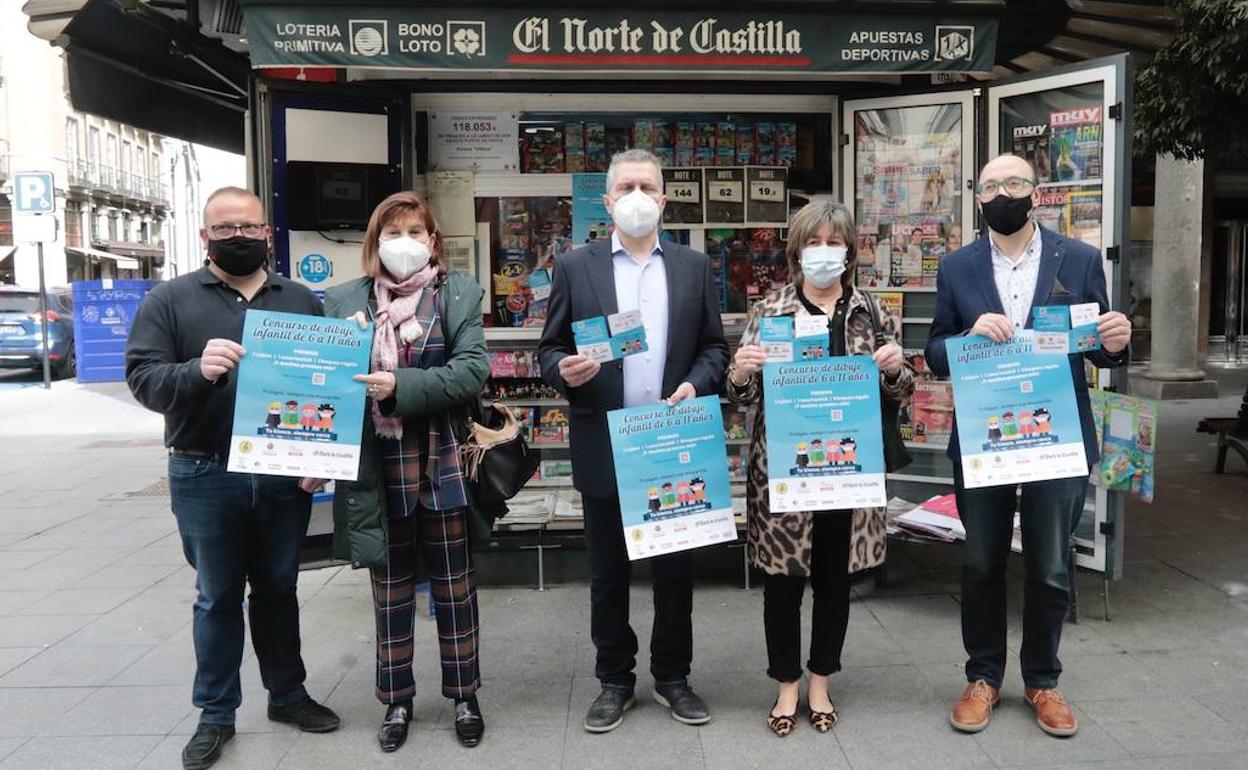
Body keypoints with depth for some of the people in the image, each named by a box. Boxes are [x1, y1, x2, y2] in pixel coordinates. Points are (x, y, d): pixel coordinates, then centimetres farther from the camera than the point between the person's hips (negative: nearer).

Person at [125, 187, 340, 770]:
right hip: (206, 476, -2)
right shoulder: (171, 300, 1)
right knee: (218, 596, 10)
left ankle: (287, 693, 32)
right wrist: (198, 370, -28)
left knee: (278, 588, 15)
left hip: (285, 475, 2)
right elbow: (142, 377, -7)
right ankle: (216, 713, 25)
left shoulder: (302, 301, 7)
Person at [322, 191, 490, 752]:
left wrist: (401, 385, -20)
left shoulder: (458, 293, 1)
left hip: (441, 463, -1)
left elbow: (472, 369, -10)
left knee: (454, 583, 10)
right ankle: (397, 700, 28)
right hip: (376, 465, 2)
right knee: (390, 585, 12)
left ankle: (463, 696, 26)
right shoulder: (344, 300, 6)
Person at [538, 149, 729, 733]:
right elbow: (550, 348, 3)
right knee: (608, 573, 10)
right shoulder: (575, 267, 3)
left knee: (675, 569, 11)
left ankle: (672, 676, 28)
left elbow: (714, 346, 8)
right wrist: (564, 371, -19)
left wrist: (696, 384, -11)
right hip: (604, 448, -1)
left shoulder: (694, 267, 8)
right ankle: (614, 680, 26)